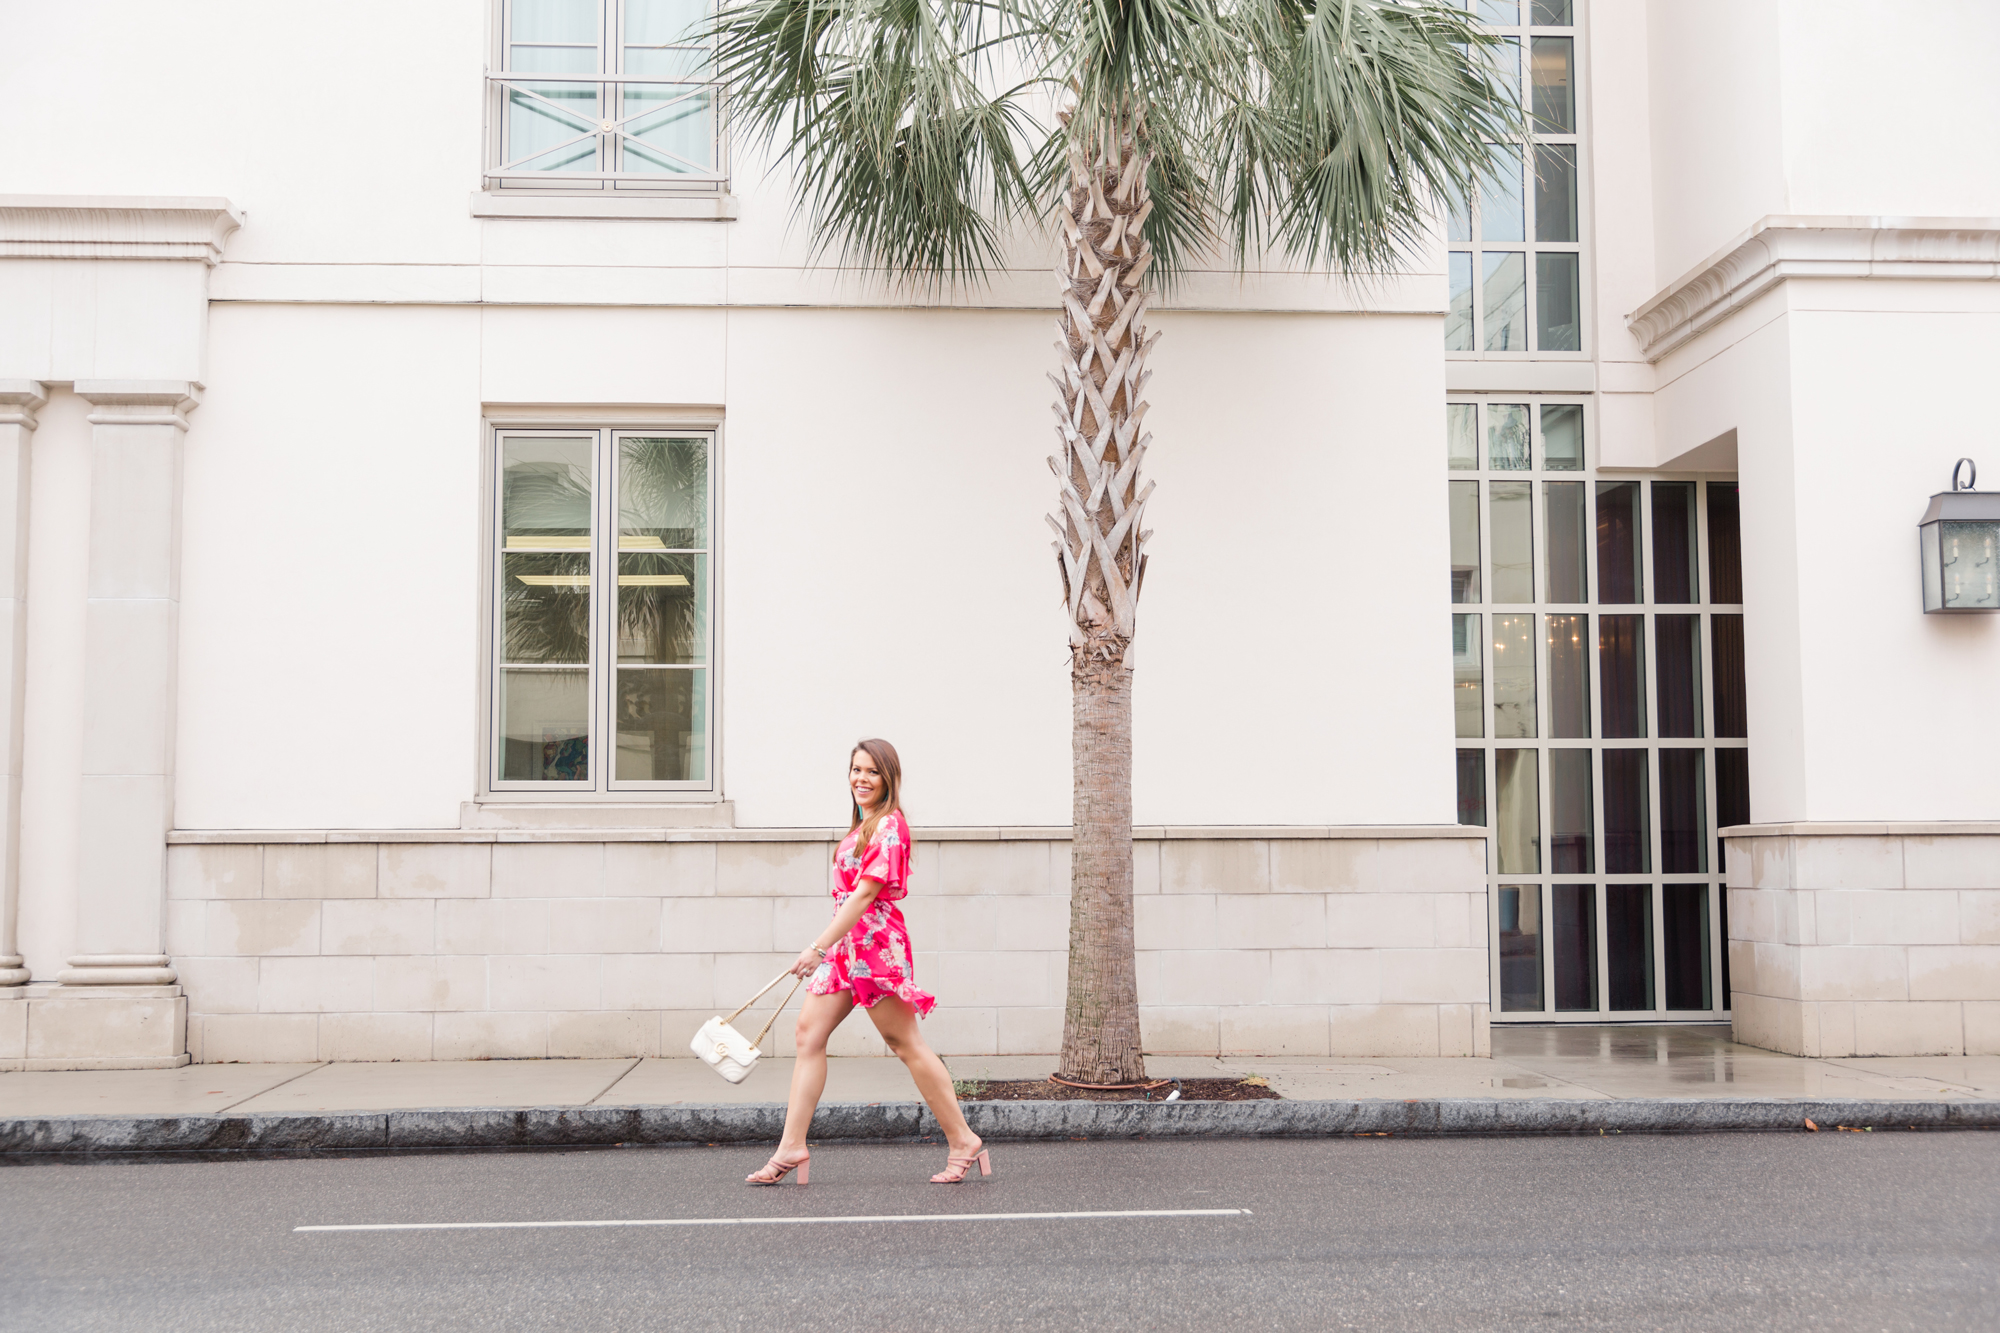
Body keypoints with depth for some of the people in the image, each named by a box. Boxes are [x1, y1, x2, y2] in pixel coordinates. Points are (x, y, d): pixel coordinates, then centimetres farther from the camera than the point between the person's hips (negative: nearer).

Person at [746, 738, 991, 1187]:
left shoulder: (889, 825, -13)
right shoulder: (862, 827, 16)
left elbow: (864, 894, -19)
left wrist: (819, 946, -21)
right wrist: (825, 947, 23)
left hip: (876, 944, -9)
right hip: (846, 945, 9)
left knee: (908, 1046, -3)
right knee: (808, 1035, 2)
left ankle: (963, 1141, 7)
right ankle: (792, 1146, 4)